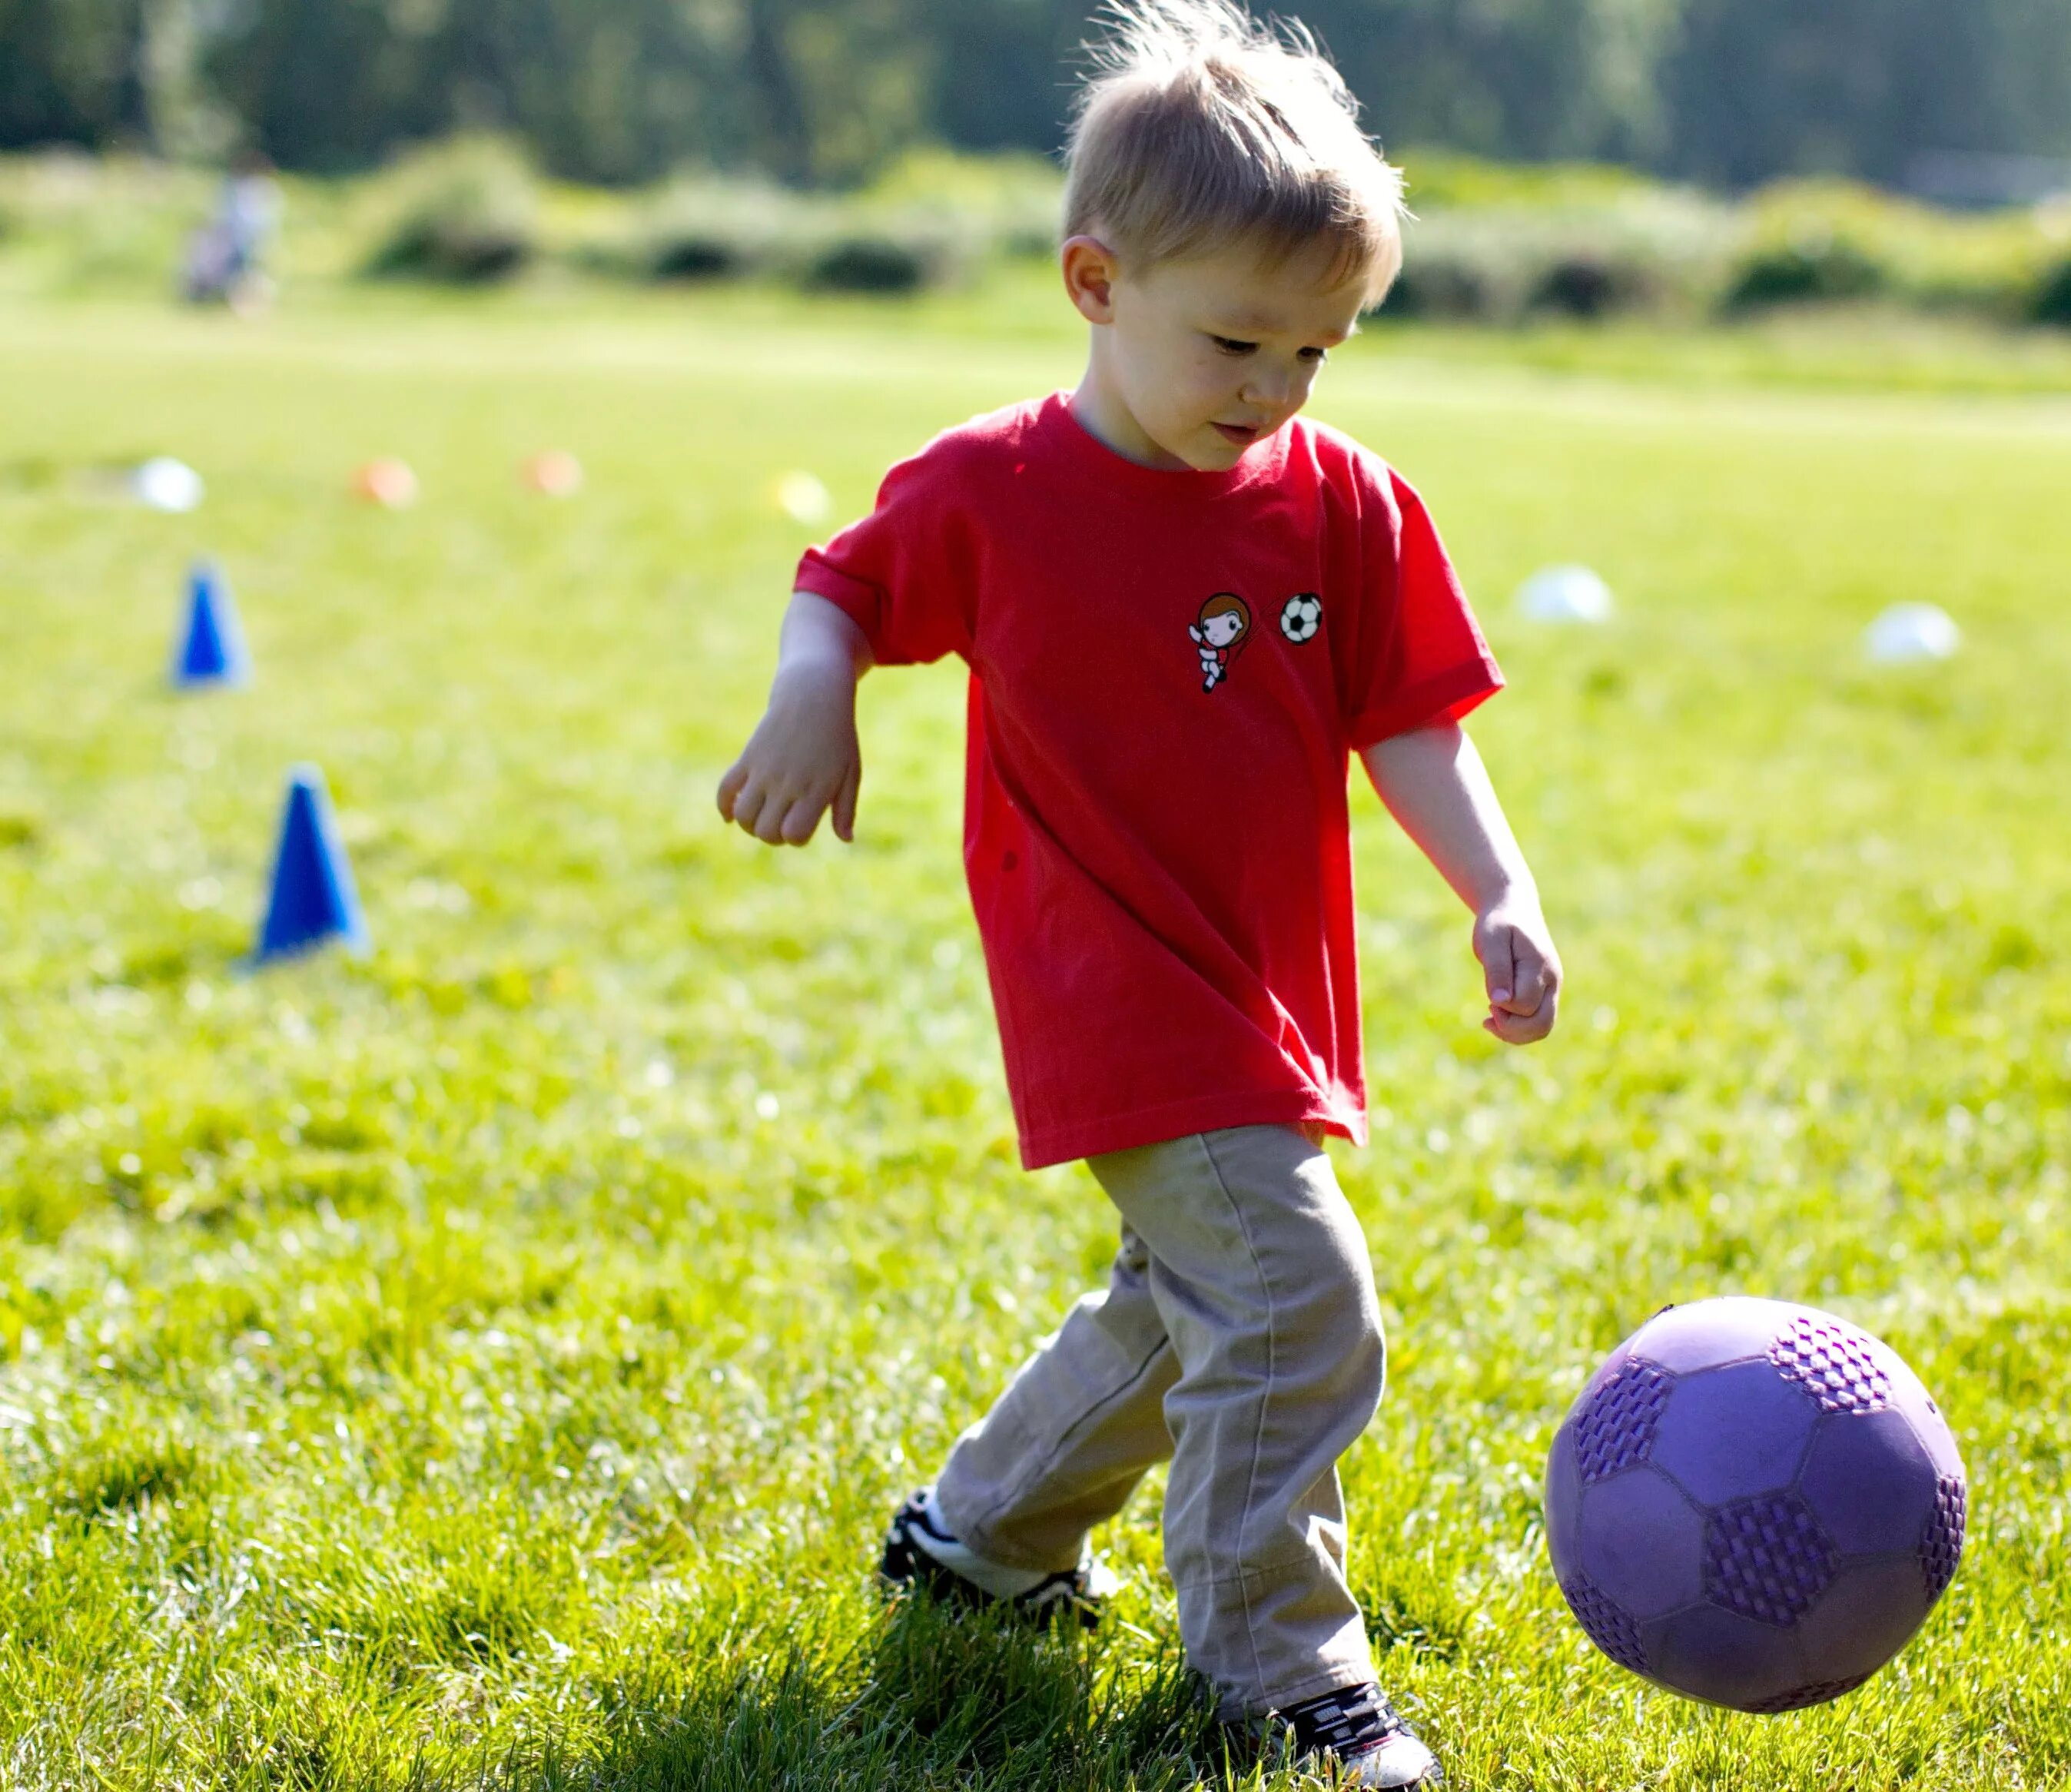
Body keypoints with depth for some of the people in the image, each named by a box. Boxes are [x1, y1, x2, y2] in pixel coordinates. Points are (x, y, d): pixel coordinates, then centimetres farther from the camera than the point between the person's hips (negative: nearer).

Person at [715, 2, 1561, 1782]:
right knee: (1295, 1297, -16)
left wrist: (1501, 895, -13)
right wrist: (812, 698, -14)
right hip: (1117, 992, -6)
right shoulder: (991, 493, -9)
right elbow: (847, 584, 7)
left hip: (1267, 995, 7)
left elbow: (1409, 728, 0)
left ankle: (980, 1529, 44)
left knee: (1192, 1297, 22)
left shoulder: (1348, 507, -1)